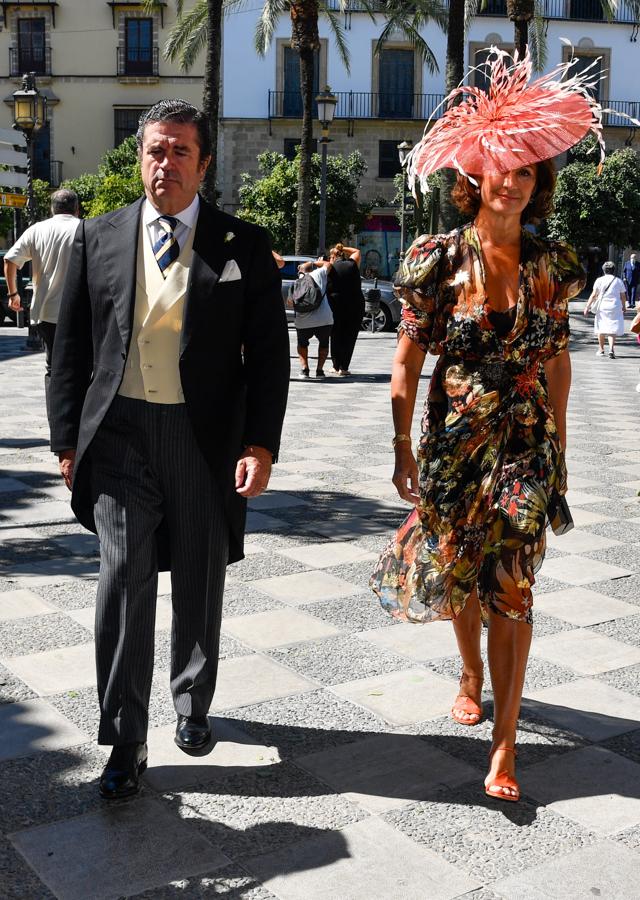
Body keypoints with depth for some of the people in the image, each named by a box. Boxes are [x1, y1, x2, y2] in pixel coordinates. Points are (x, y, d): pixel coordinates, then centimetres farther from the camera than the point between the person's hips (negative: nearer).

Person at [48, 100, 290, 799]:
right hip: (120, 433, 1)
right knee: (123, 581, -4)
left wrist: (260, 444, -9)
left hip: (205, 438, 0)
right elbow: (71, 347, 8)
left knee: (199, 586, 13)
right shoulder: (98, 238, 6)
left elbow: (268, 352, 0)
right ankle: (125, 742, 9)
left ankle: (192, 704, 36)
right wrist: (68, 441, 3)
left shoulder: (243, 246, 1)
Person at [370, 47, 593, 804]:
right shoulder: (439, 259, -8)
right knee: (458, 571, 15)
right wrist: (402, 449, -7)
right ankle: (471, 675, 45)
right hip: (452, 439, 0)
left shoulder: (550, 263, -2)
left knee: (509, 584, -3)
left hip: (525, 444, 0)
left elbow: (557, 358, 7)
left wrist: (559, 445, 8)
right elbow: (407, 361, -5)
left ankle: (504, 743, 5)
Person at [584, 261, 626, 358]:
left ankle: (601, 349, 23)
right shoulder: (618, 281, 5)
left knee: (601, 328, 14)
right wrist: (623, 308, 23)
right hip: (615, 307, 0)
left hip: (602, 307, 0)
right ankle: (611, 348, -18)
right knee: (612, 329, 1)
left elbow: (593, 295, -3)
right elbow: (623, 296, 9)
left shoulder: (599, 280, 0)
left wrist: (587, 307, 1)